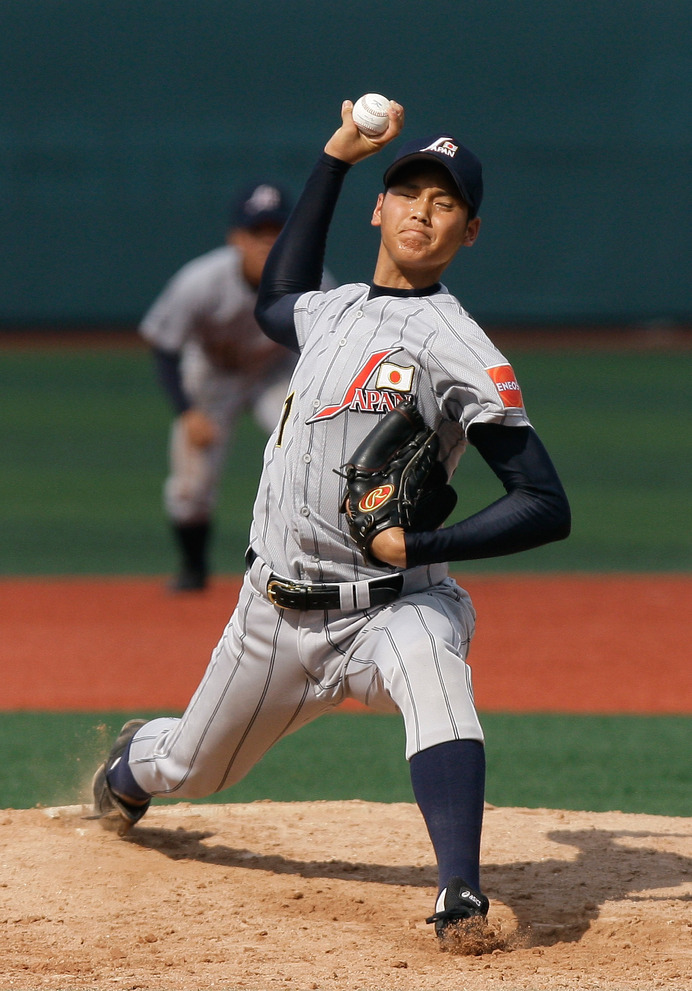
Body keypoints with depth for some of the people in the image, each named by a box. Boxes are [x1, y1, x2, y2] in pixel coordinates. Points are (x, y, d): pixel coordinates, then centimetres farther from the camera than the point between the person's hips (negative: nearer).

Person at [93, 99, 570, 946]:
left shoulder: (458, 349, -14)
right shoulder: (332, 311, 7)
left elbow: (547, 508, -17)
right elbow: (275, 301, 34)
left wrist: (419, 546, -28)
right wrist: (336, 158, 27)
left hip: (391, 606, -6)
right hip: (275, 613, 6)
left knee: (427, 660, -41)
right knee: (195, 768, 23)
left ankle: (461, 899, -50)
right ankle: (134, 764, 62)